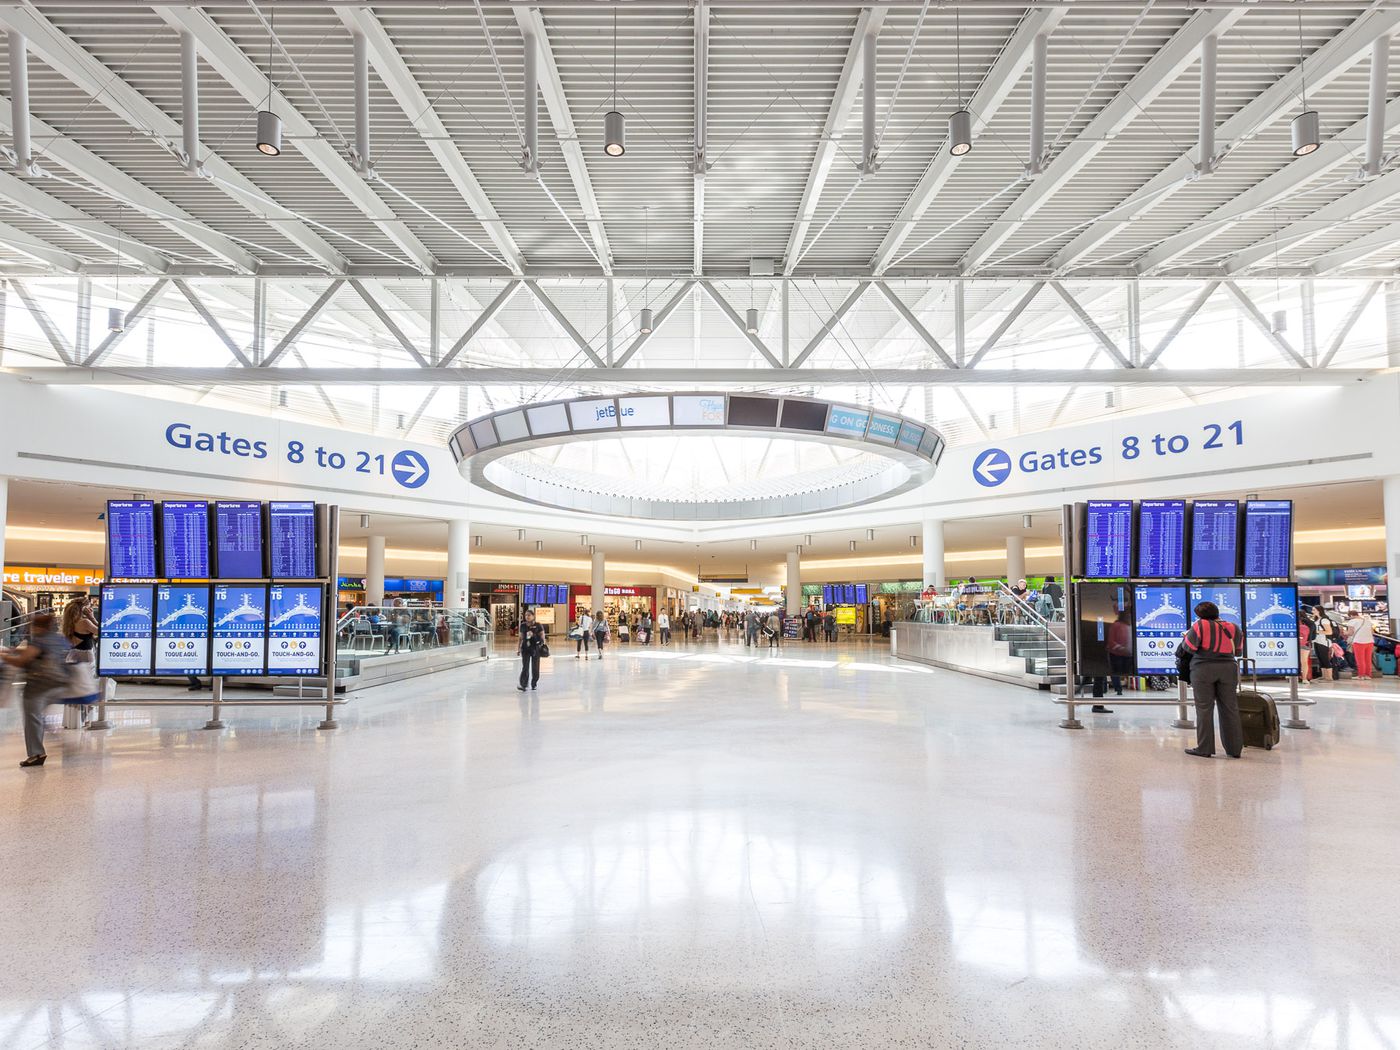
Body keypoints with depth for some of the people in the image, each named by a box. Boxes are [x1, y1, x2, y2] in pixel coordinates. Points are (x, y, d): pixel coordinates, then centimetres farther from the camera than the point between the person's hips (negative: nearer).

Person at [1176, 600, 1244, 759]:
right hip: (1227, 669, 4)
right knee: (1230, 709, 10)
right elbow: (1238, 651, 13)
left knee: (1204, 709, 0)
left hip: (1203, 669, -4)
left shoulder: (1200, 626, -8)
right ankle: (1235, 748, 14)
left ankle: (1205, 749, 1)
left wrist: (1186, 636, 13)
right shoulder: (1232, 628, 6)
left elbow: (1187, 648, -6)